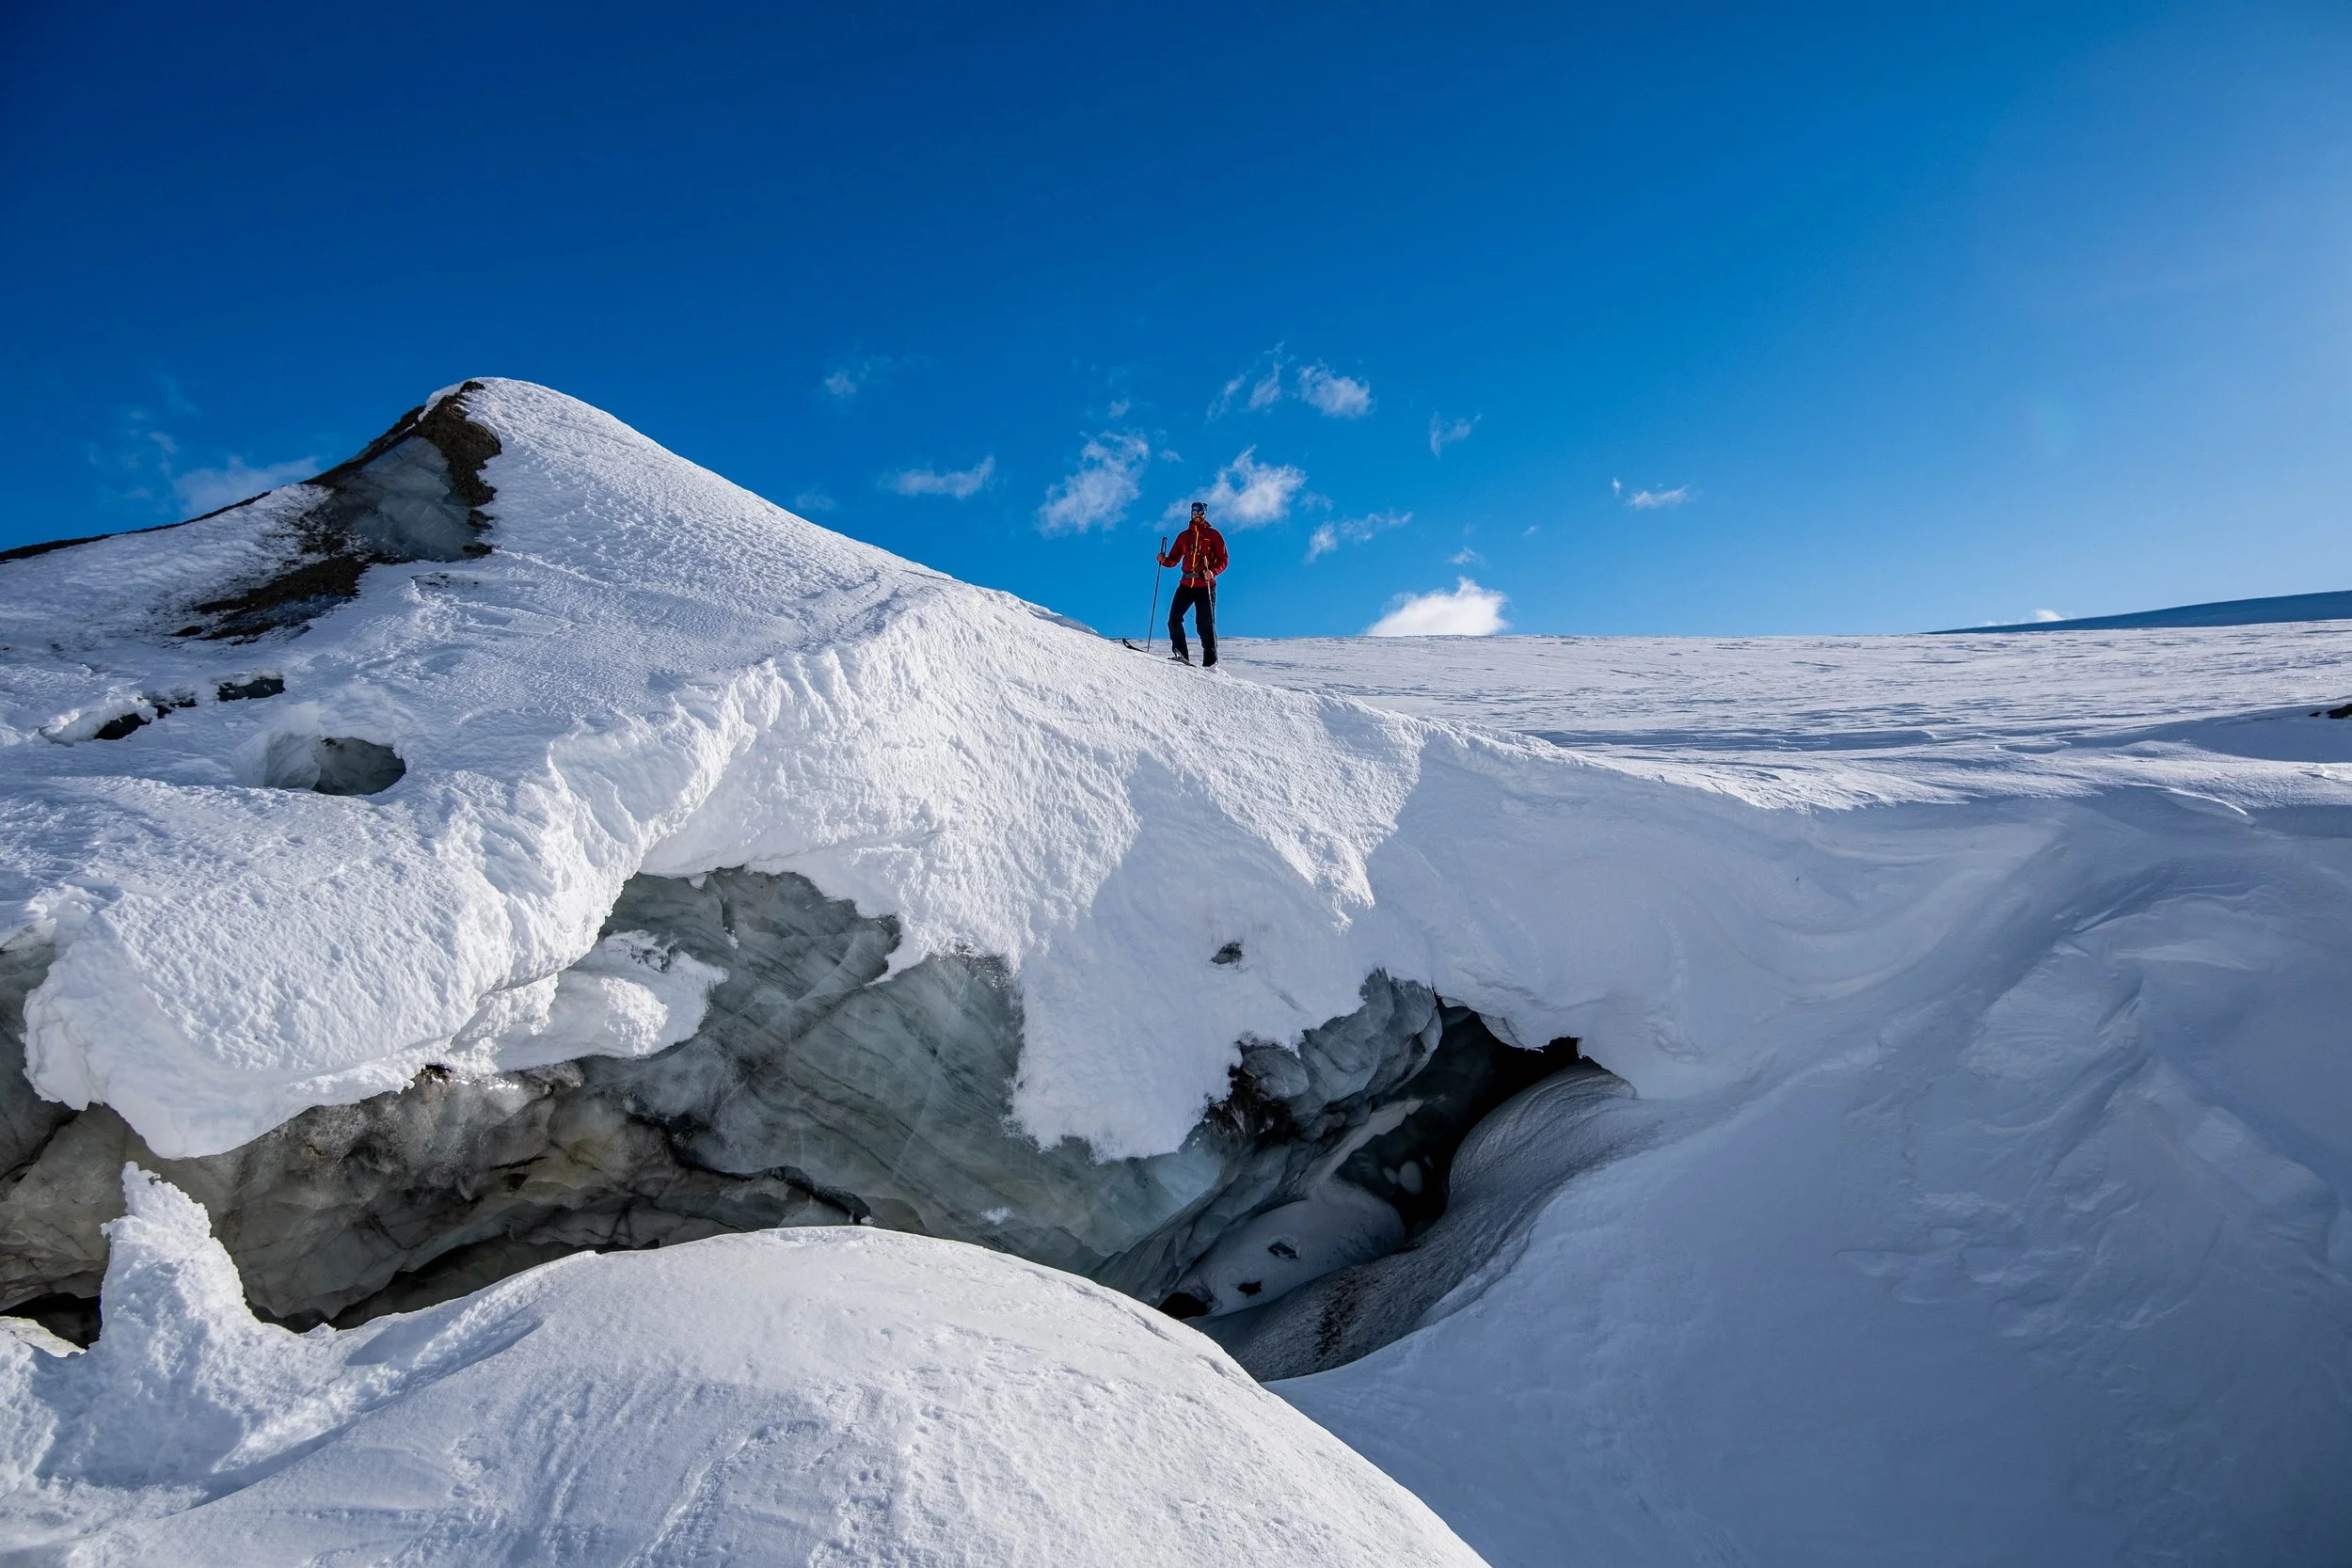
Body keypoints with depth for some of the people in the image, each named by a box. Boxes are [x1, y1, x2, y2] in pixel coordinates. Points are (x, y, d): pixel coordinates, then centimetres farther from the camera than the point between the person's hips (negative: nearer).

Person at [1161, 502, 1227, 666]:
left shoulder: (1214, 535, 7)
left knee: (1205, 624, -7)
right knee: (1174, 618, -10)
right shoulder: (1184, 536, 17)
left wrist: (1212, 572, -17)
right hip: (1186, 584, 4)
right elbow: (1174, 559, 16)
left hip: (1205, 586, -4)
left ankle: (1210, 662, -4)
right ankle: (1181, 654, -4)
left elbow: (1223, 560, 2)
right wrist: (1164, 560, -7)